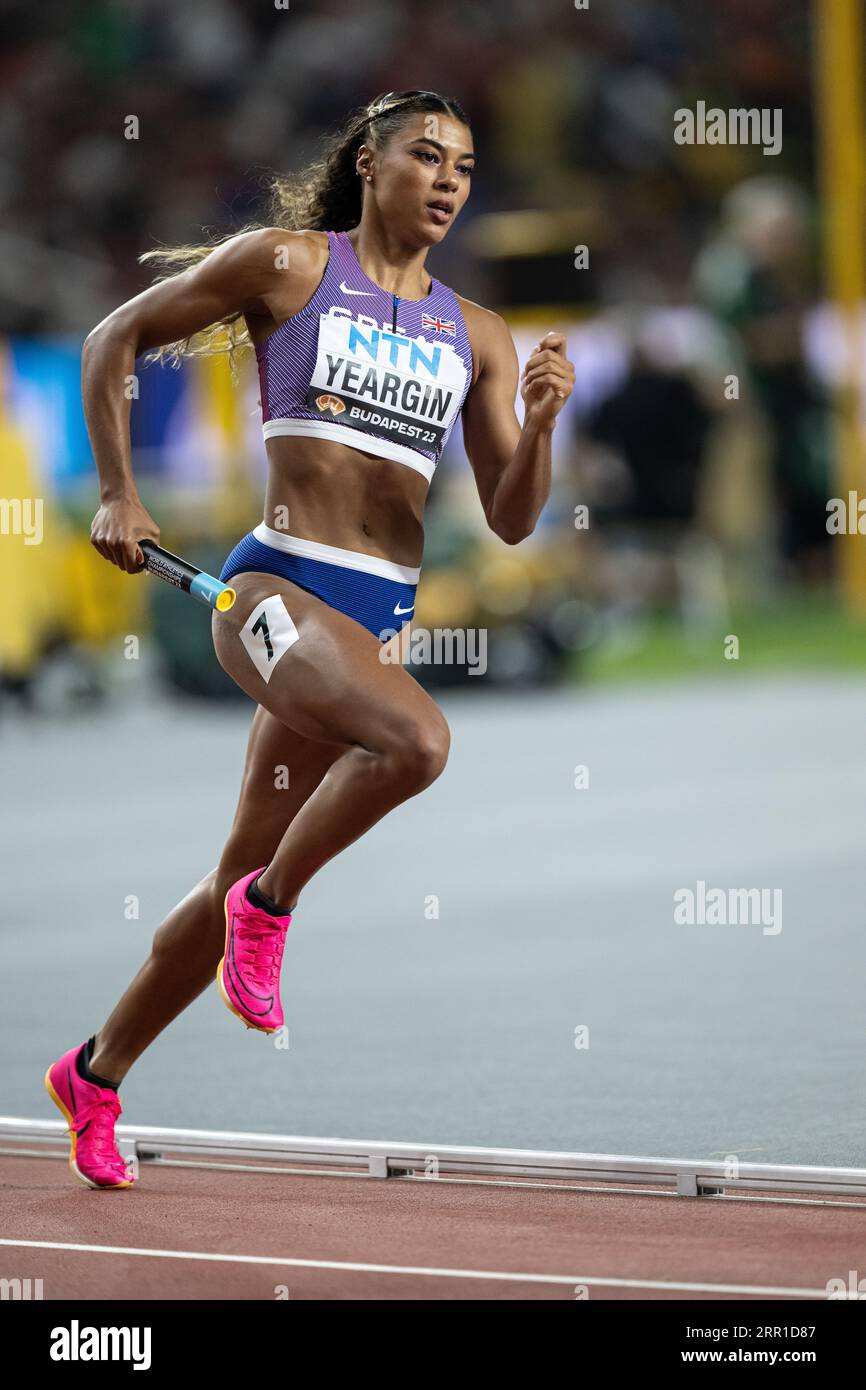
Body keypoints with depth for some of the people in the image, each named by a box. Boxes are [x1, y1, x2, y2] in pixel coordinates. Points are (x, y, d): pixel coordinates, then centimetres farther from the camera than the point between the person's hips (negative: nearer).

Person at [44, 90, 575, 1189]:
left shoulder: (477, 337, 14)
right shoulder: (288, 264, 2)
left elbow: (510, 520, 12)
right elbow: (112, 342, 9)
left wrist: (542, 420, -6)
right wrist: (117, 496, 2)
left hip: (381, 619, 5)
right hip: (277, 589, -5)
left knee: (243, 877, 11)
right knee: (417, 739, -33)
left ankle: (97, 1074, 29)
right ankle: (270, 907, -10)